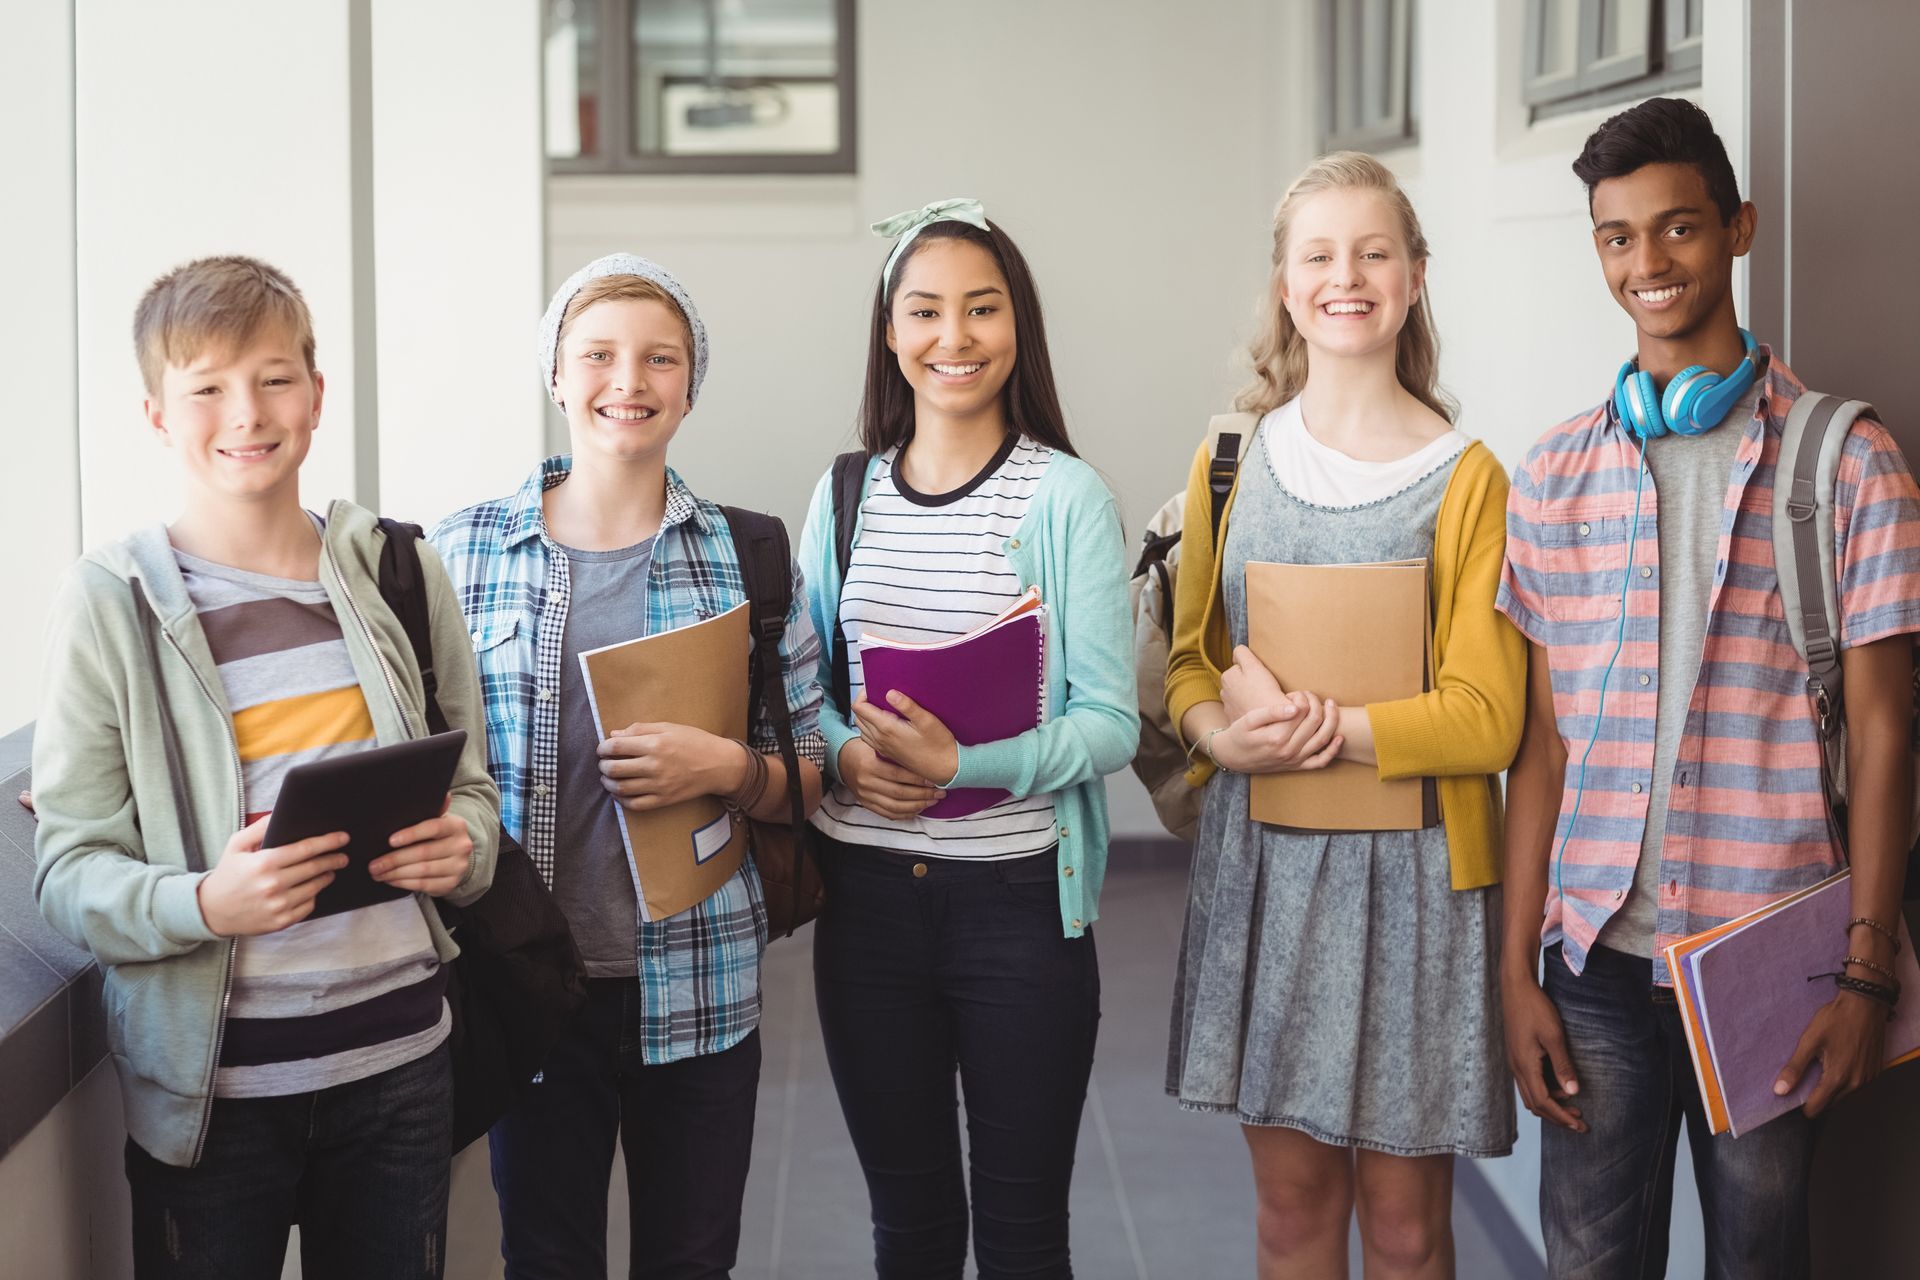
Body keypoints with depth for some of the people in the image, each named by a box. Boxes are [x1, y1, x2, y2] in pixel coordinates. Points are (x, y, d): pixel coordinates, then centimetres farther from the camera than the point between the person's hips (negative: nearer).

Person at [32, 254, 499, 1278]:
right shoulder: (113, 603, -5)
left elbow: (472, 781, 15)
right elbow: (68, 868, -6)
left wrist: (462, 847, -8)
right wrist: (204, 903, -25)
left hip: (399, 1052, 3)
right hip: (211, 1080, -3)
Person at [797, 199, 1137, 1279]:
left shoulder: (1067, 496, -6)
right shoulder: (845, 495, 7)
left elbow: (1112, 725, -9)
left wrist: (963, 764, -23)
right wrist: (845, 752, -10)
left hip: (1019, 900, -3)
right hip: (867, 897, 3)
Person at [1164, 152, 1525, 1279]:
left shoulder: (1466, 479, -6)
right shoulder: (1234, 461, 7)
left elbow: (1486, 718, -10)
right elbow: (1189, 660, 12)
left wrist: (1320, 725, -19)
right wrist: (1223, 734, -10)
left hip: (1412, 871, -3)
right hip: (1260, 859, 3)